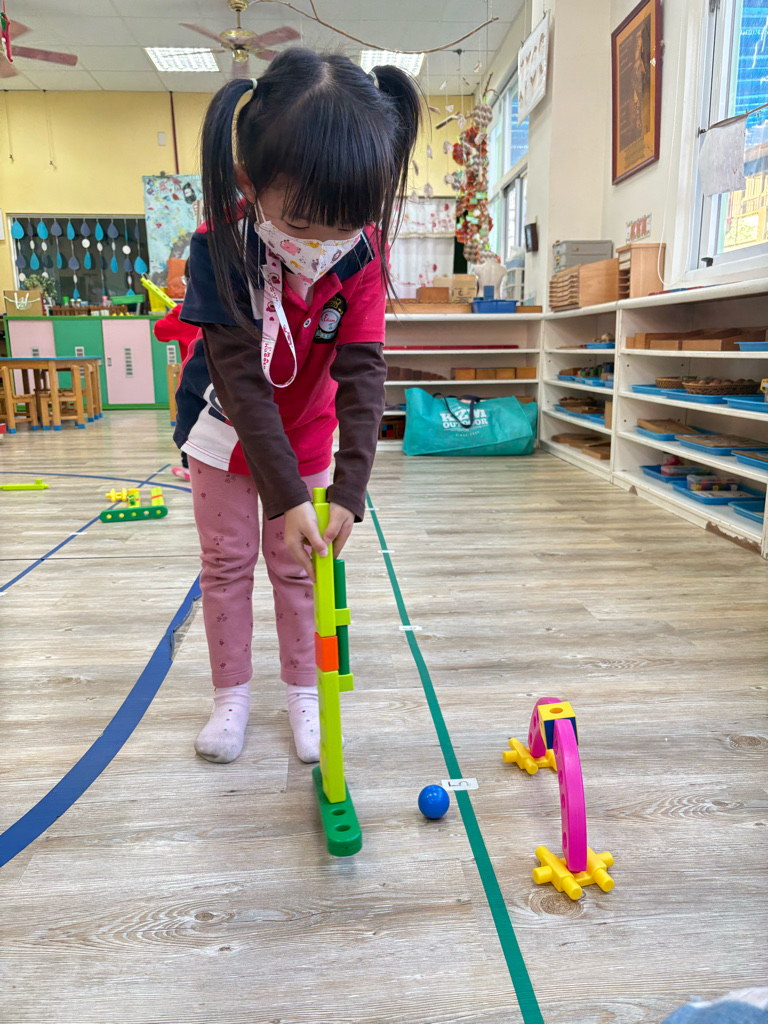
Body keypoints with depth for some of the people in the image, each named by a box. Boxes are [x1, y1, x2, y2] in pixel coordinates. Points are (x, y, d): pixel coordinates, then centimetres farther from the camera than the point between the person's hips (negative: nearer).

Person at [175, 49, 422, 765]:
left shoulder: (362, 253, -24)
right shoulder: (220, 247, -30)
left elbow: (362, 370, -26)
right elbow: (242, 379, -30)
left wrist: (348, 490, -34)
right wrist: (286, 496, -34)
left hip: (307, 428, 1)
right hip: (226, 426, -1)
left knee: (297, 561, 7)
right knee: (226, 559, 7)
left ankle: (302, 690, 24)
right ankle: (232, 693, 24)